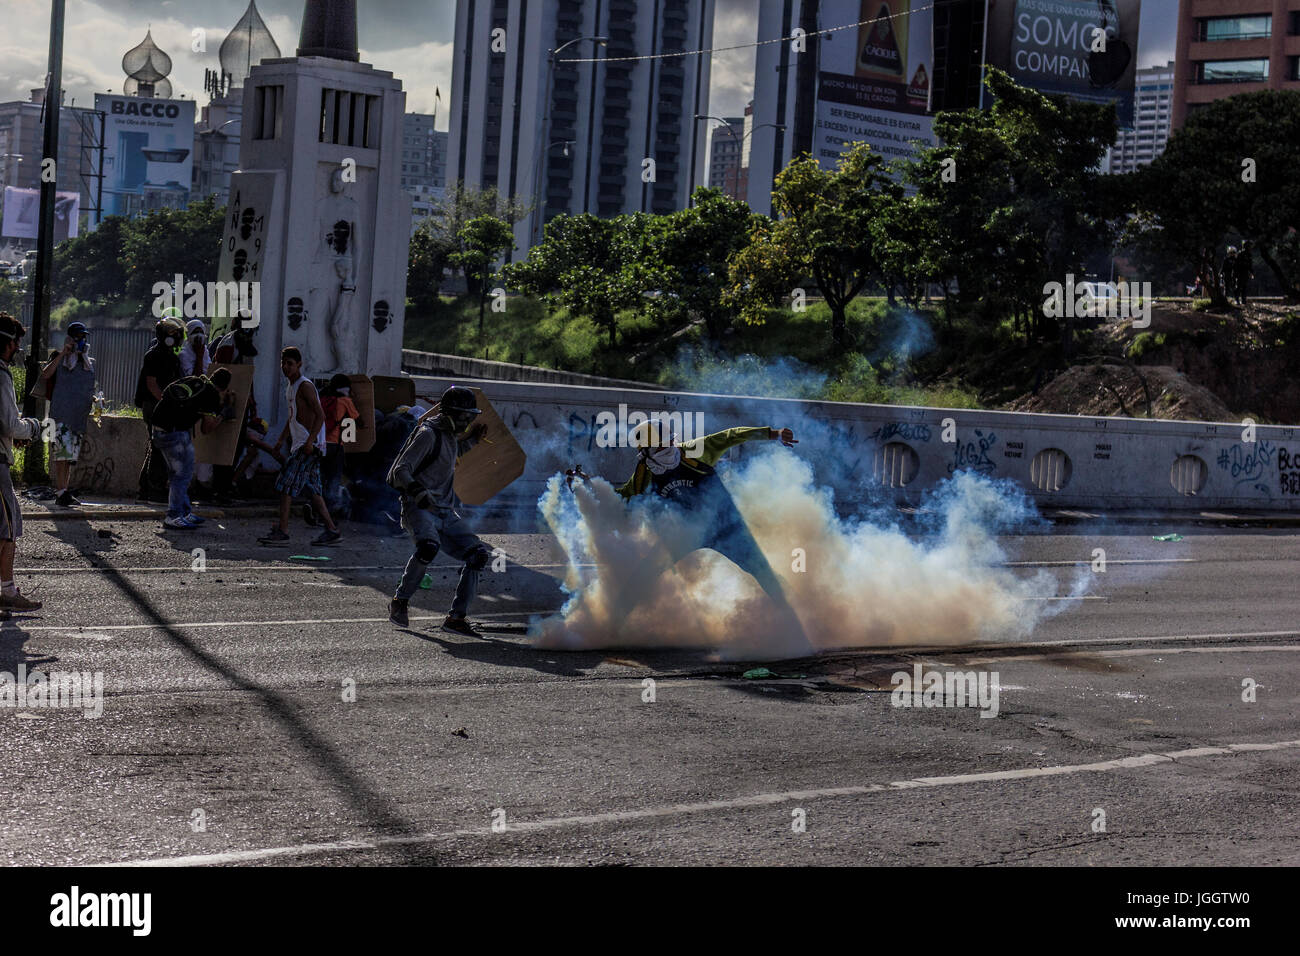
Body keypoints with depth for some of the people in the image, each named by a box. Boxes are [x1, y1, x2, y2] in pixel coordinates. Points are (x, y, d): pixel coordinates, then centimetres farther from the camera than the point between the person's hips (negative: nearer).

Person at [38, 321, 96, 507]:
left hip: (80, 417, 6)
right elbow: (44, 376, -14)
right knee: (63, 454, -15)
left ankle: (63, 493, 12)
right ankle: (62, 494, -17)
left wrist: (94, 399, 7)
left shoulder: (90, 363, 19)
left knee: (71, 458, 8)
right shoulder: (59, 359, 3)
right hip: (61, 415, -6)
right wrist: (62, 355, -14)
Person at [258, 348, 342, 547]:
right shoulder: (290, 388, 18)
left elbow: (320, 415, -18)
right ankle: (332, 531, 10)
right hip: (299, 444, 10)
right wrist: (282, 439, 21)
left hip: (310, 445, -10)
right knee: (311, 489, 8)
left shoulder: (305, 386, -11)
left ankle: (282, 532, -12)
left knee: (286, 485, -12)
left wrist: (310, 440, -26)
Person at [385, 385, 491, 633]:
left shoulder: (449, 434, 17)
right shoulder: (428, 433, -10)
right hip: (418, 509, -9)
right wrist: (416, 490, -35)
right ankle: (400, 602, -18)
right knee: (429, 546, -37)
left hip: (445, 512, 9)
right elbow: (400, 470, -17)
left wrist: (471, 439, 30)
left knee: (478, 555, -5)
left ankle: (456, 617, -3)